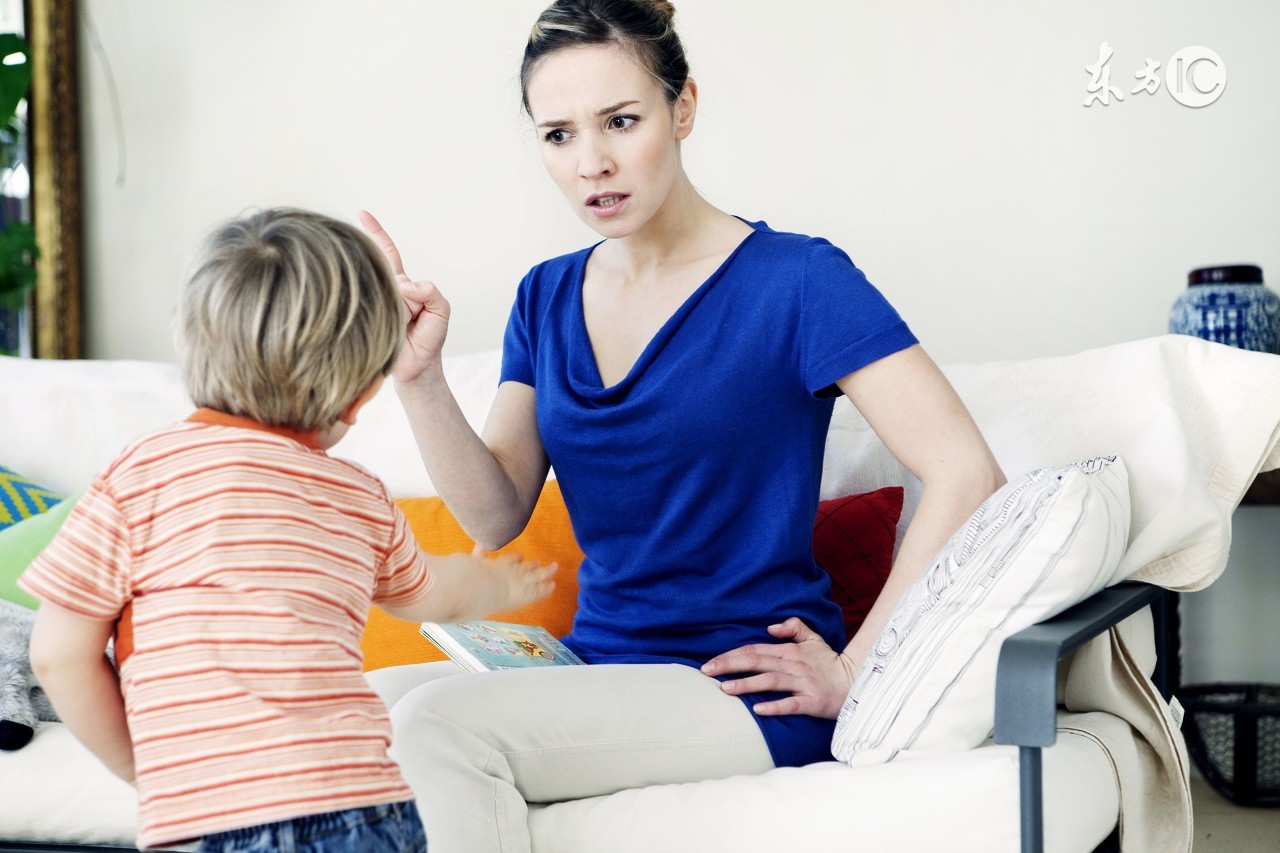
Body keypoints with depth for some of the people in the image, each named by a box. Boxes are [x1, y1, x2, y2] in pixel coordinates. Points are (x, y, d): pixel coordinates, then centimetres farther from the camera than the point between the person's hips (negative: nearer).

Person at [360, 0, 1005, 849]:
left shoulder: (795, 279, -9)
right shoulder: (547, 297, 10)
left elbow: (967, 475, -16)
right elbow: (497, 515, 4)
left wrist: (853, 674, -14)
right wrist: (421, 381, -12)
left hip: (745, 693, -5)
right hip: (598, 667, 6)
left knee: (439, 725, -26)